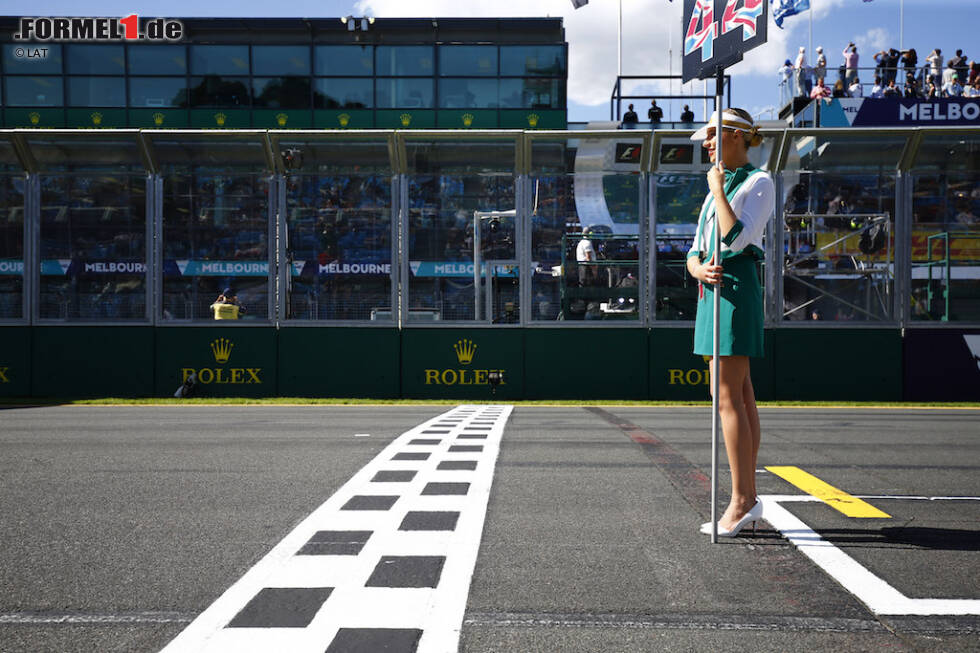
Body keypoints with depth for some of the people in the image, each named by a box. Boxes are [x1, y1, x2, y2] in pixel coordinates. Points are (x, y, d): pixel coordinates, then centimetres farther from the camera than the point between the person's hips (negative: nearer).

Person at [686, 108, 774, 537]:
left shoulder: (758, 182, -5)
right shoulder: (718, 189, 21)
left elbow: (737, 237, -20)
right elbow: (695, 252, 17)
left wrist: (717, 190, -10)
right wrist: (700, 268, -6)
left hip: (736, 288, -9)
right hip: (712, 288, 9)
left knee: (728, 397, -12)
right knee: (740, 397, 8)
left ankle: (741, 501, -9)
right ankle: (748, 498, 11)